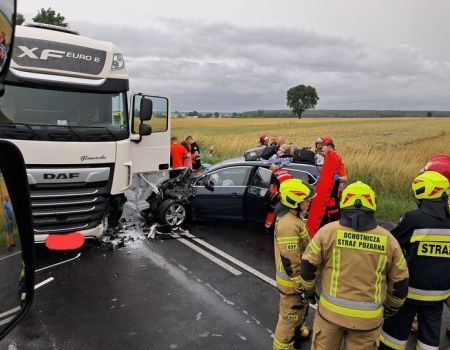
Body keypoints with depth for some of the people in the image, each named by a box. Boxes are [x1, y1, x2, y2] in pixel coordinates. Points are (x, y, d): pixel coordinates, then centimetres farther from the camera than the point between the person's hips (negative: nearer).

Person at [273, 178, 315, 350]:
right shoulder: (288, 225, -31)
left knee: (300, 308, 30)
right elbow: (290, 261, -29)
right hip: (293, 279, -10)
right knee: (290, 314, 8)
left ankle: (298, 330, 53)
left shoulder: (292, 216, 3)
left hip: (299, 275, 10)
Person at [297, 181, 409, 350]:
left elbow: (308, 266, -3)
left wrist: (307, 290, 16)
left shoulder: (328, 231, -8)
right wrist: (391, 306, 23)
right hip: (367, 317, 1)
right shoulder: (387, 239, -3)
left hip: (331, 310, -1)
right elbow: (400, 281, 6)